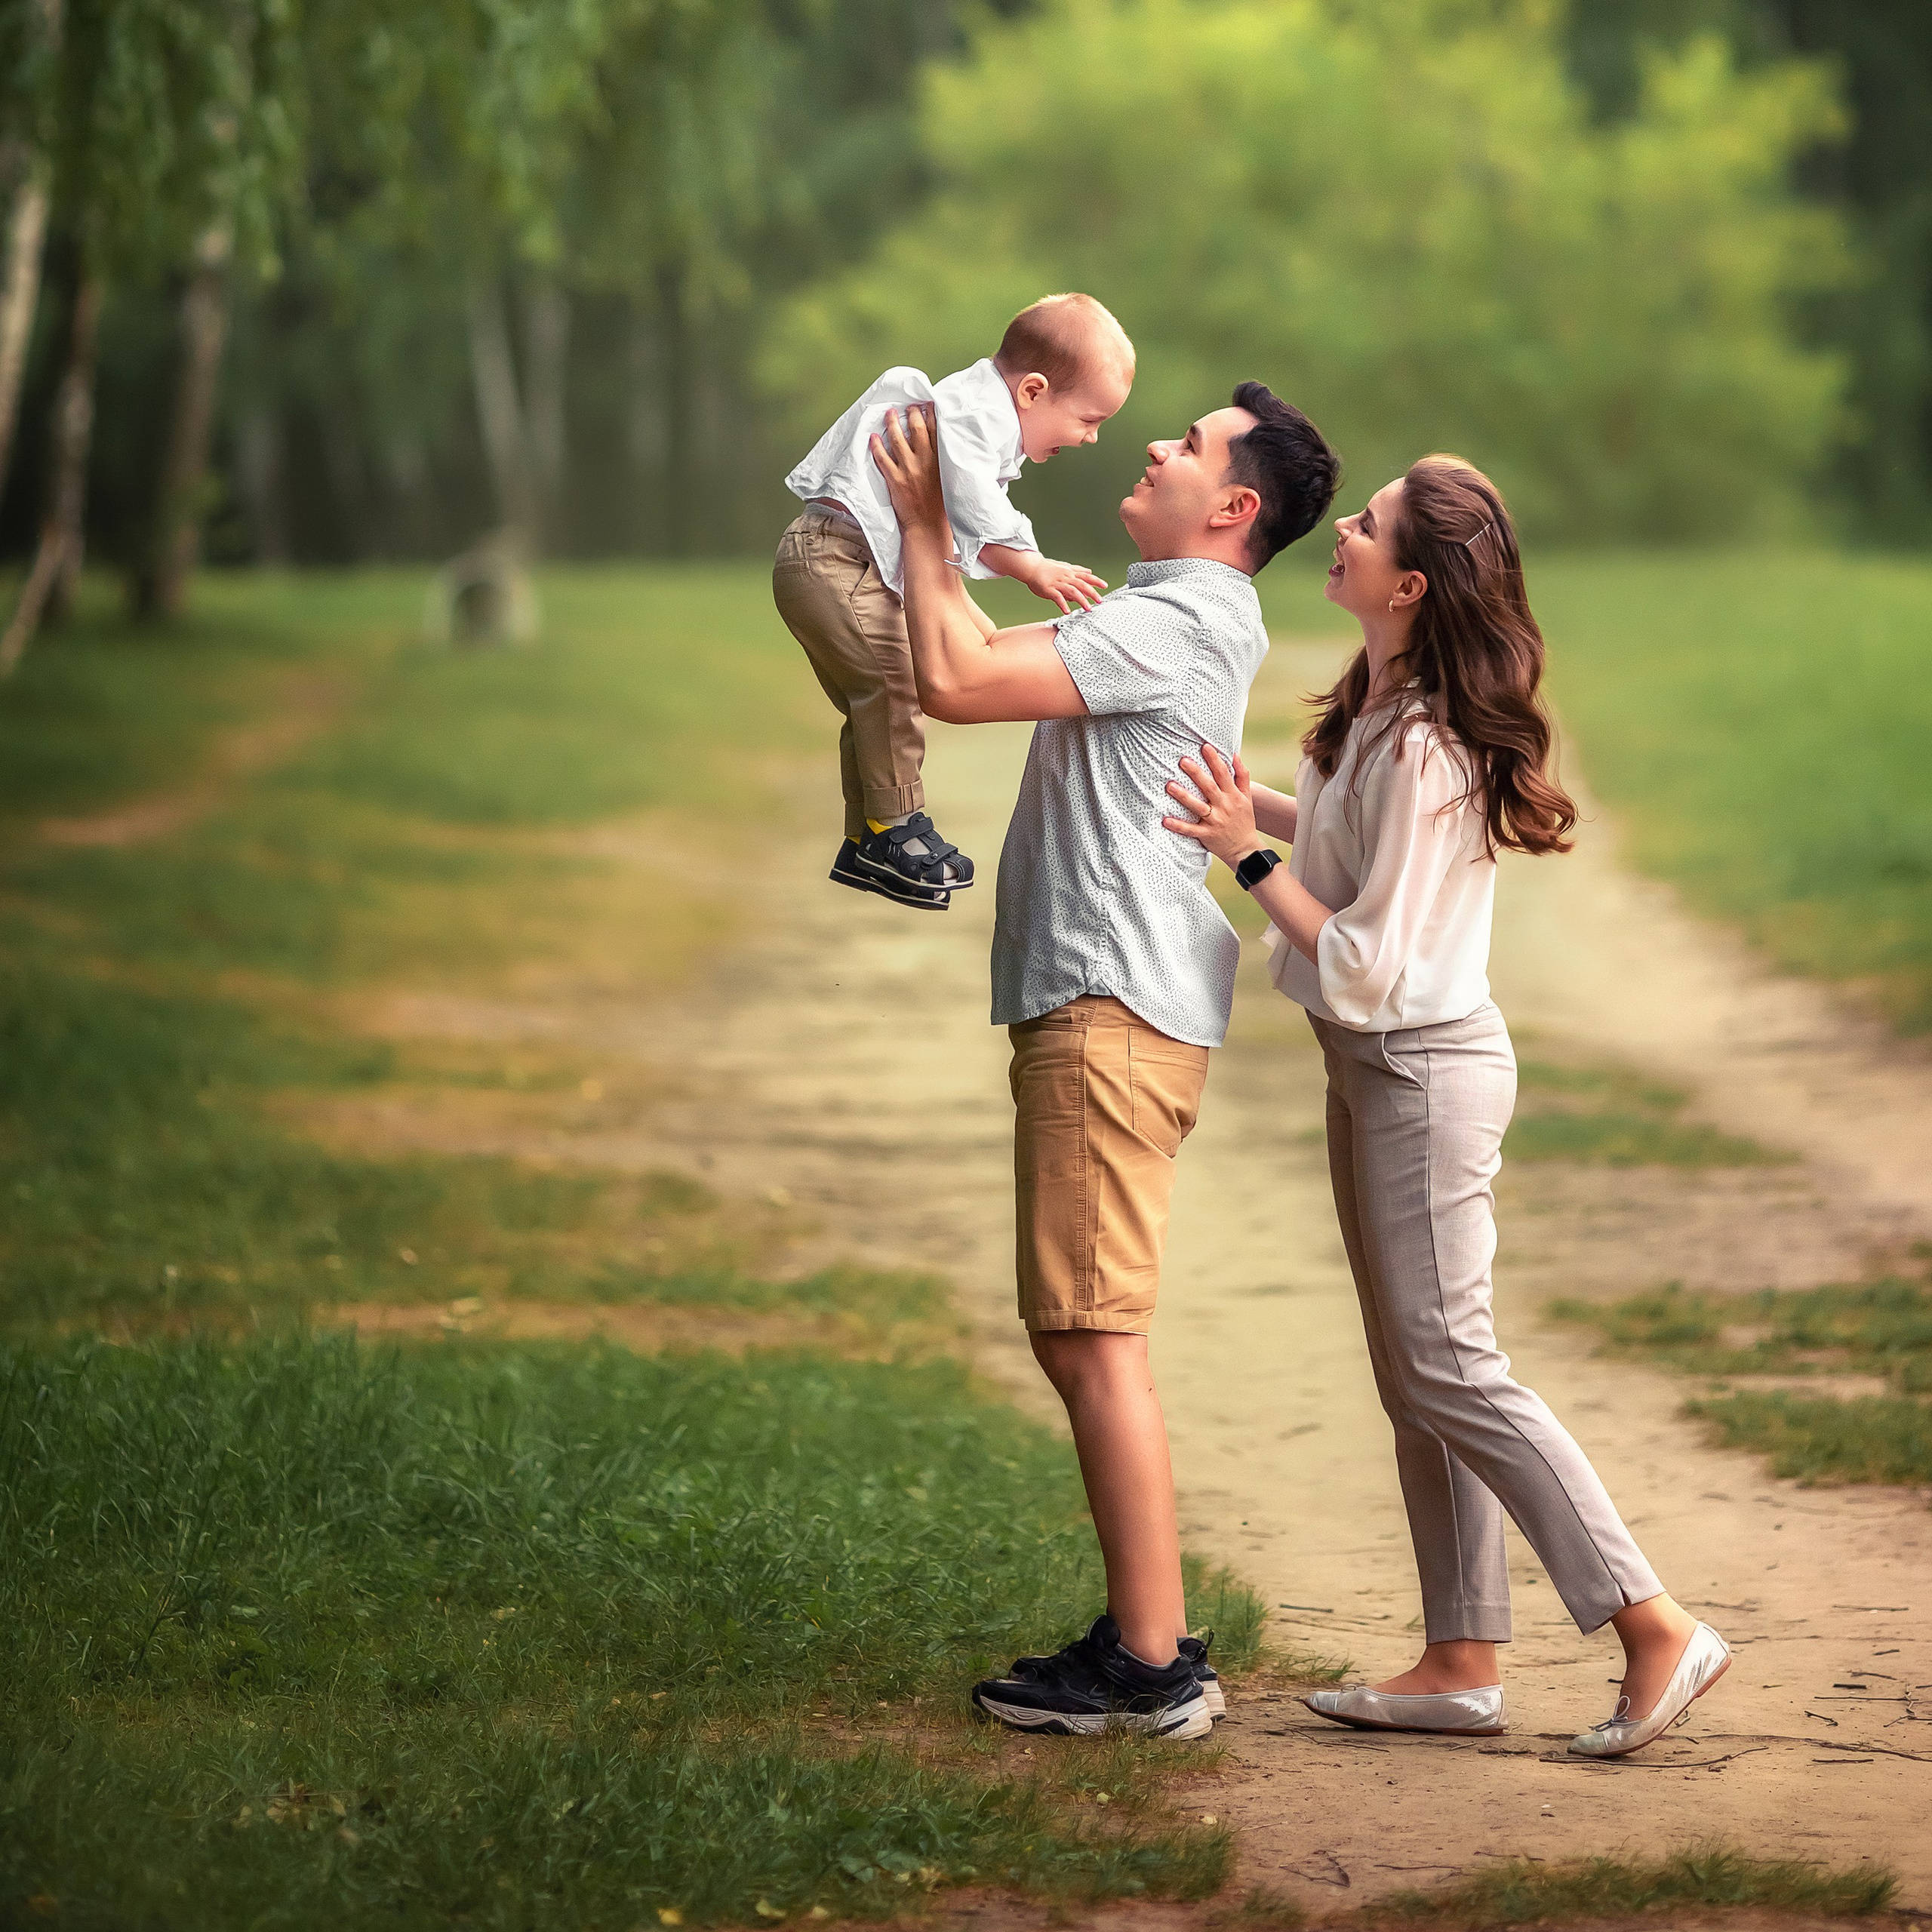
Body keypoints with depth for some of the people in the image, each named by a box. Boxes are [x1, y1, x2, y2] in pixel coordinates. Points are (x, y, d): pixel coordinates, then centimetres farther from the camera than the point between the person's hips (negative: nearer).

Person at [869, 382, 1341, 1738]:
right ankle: (1150, 1633, 21)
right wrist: (927, 518, 24)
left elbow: (954, 680, -18)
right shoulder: (1168, 616, 21)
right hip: (1090, 1008, 11)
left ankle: (1150, 1667, -9)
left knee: (1096, 1342, -11)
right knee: (1077, 1340, 15)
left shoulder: (1179, 622, -13)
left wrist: (922, 523, -6)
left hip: (1114, 1015, -11)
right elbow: (980, 658, 31)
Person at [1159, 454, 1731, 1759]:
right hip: (1380, 1072, 10)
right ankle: (1462, 1665, 17)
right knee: (1413, 1376, 11)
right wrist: (1253, 803, 15)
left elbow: (1366, 969, -23)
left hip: (1424, 1071, -10)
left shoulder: (1421, 749, -24)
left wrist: (1250, 854, -20)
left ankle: (1657, 1630, -4)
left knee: (1451, 1370, -7)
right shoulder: (1379, 704, 4)